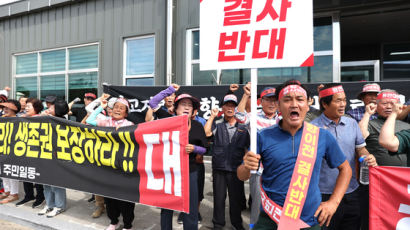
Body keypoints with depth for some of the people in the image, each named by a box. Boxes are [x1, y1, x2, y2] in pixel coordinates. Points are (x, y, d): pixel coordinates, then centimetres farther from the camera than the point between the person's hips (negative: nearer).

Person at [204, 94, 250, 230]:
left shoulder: (243, 127, 8)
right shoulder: (217, 124, 4)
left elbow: (248, 147, 11)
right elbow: (206, 133, -15)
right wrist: (212, 116, -9)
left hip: (237, 169, 1)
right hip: (219, 168, -1)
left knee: (236, 197, 14)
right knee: (219, 197, 11)